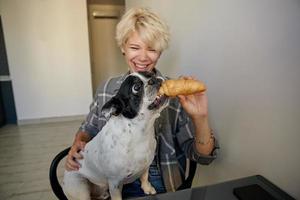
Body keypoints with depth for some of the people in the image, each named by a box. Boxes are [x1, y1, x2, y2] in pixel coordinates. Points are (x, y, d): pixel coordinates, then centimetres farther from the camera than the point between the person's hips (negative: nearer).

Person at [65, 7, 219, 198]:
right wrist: (78, 143, -9)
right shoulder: (107, 88, -4)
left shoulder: (175, 94, -13)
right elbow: (89, 128, 11)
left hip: (162, 188, -2)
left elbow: (203, 157, -12)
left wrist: (200, 119, -29)